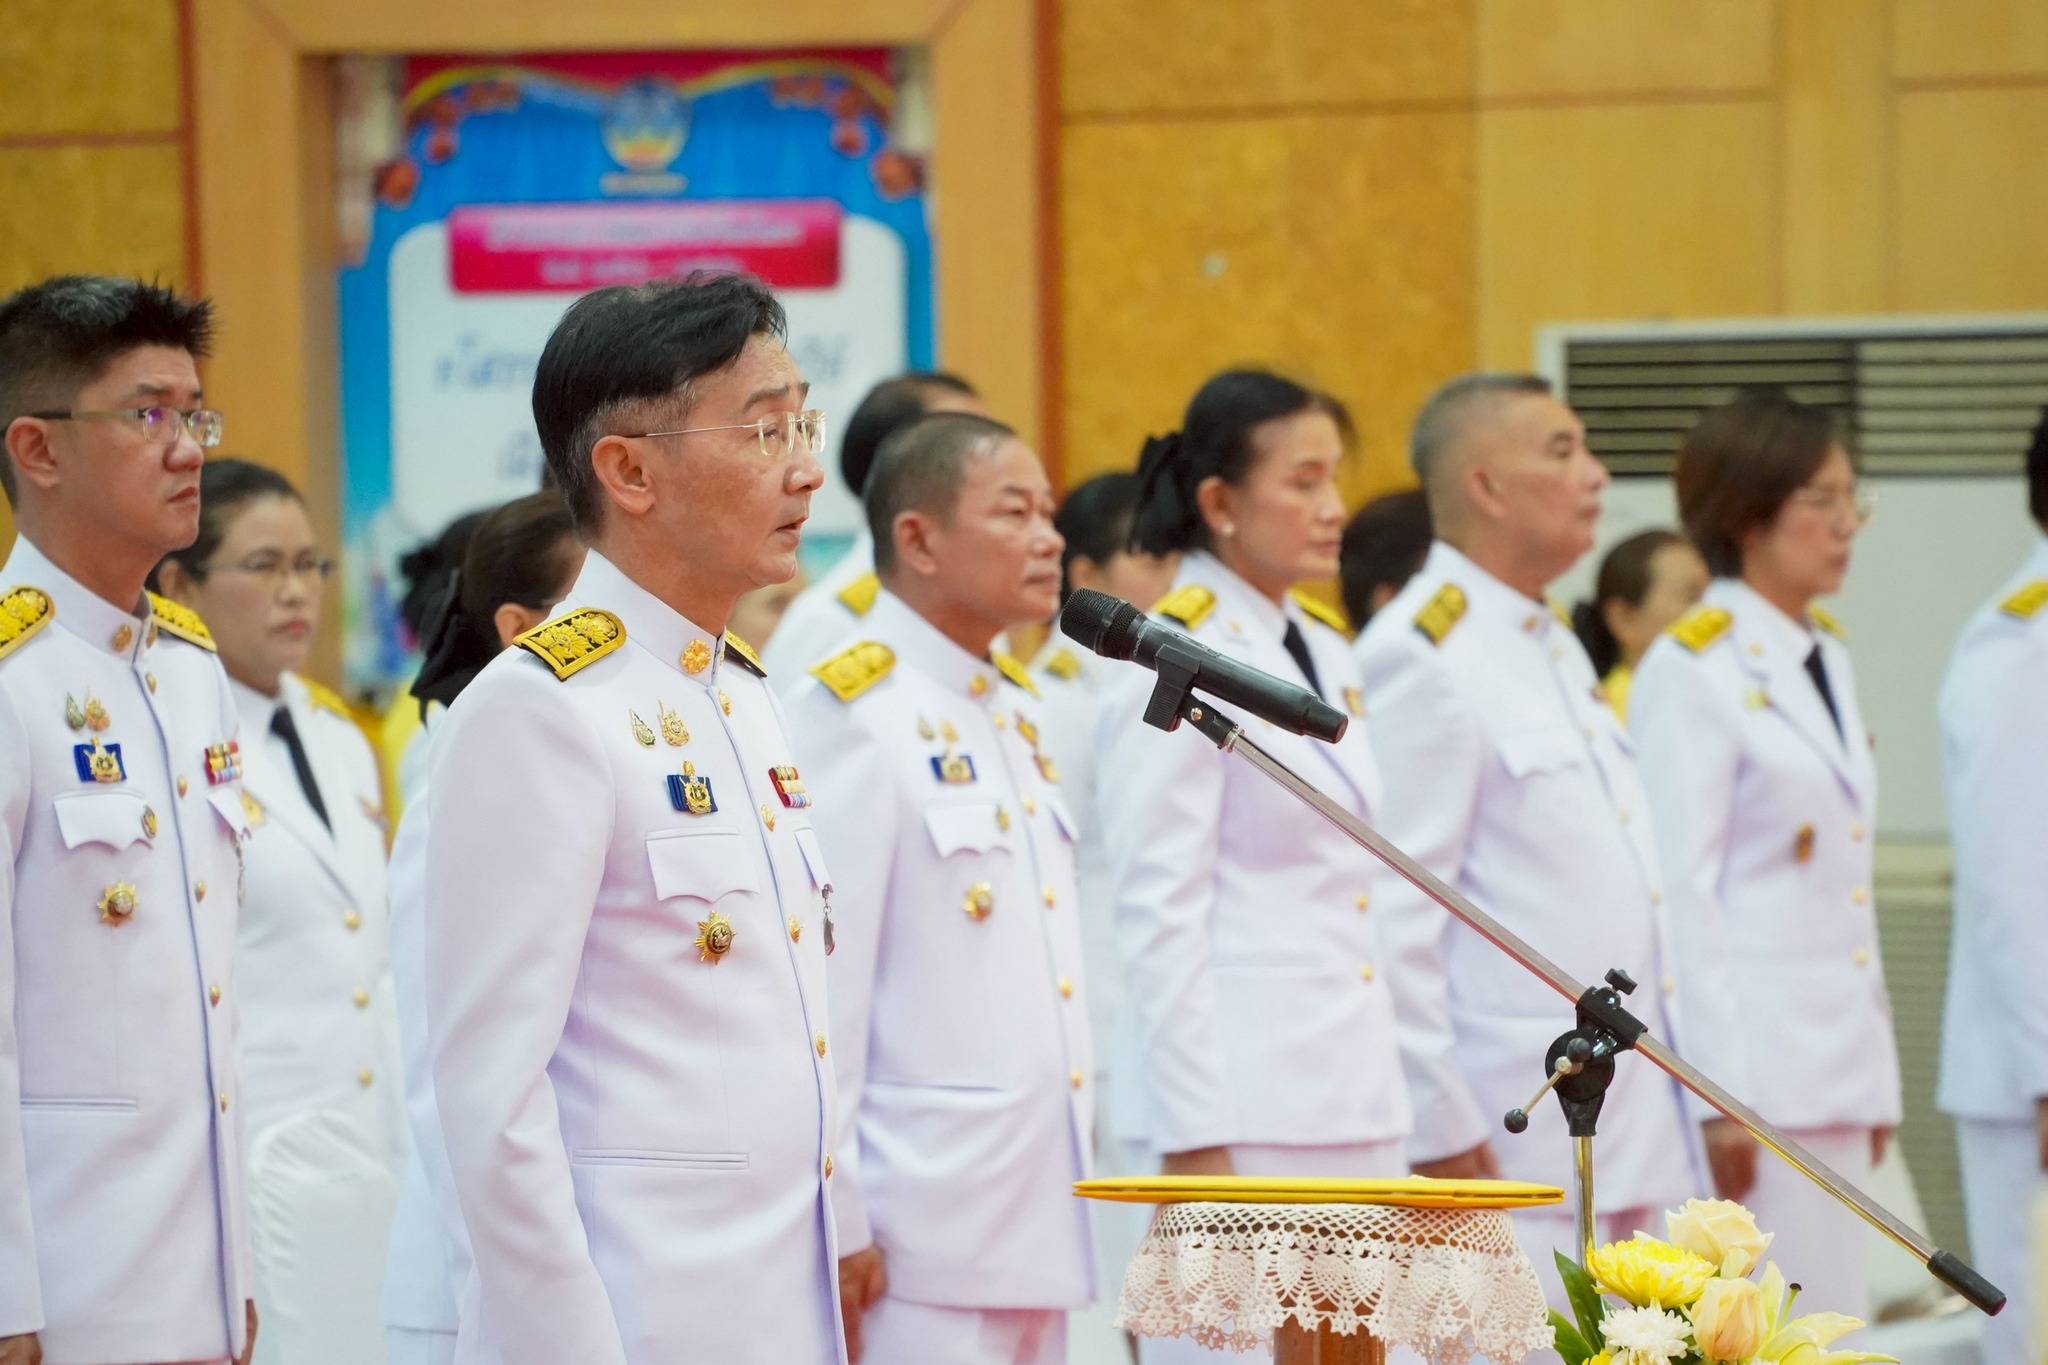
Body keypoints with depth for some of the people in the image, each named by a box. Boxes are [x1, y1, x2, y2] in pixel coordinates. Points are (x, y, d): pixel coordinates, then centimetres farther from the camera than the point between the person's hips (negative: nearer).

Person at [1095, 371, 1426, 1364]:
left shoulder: (1324, 651, 14)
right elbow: (1160, 918, -13)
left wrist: (1383, 1095, 15)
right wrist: (1195, 1139, -17)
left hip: (1357, 1105, 8)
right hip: (1247, 1108, -8)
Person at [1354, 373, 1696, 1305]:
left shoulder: (1554, 648, 17)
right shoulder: (1420, 659, -12)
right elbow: (1393, 919, -17)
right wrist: (1441, 1127, -17)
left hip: (1626, 1129, 9)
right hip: (1512, 1138, -9)